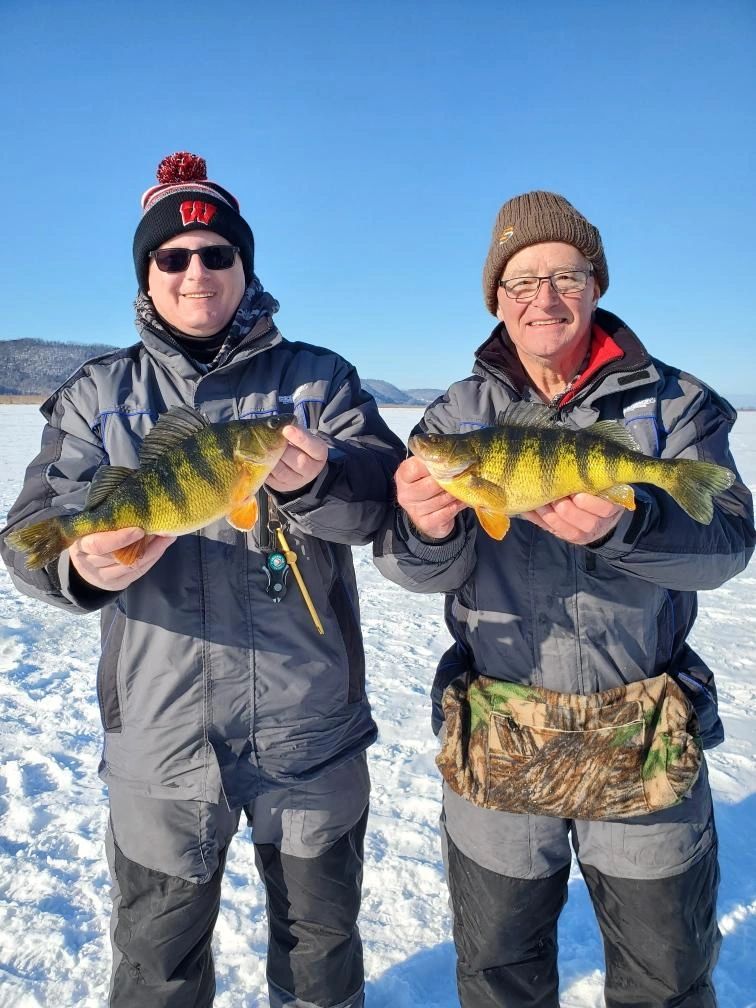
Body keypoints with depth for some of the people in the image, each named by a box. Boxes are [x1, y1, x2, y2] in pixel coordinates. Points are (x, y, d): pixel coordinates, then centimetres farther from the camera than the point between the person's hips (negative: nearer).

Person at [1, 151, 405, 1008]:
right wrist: (81, 563, -29)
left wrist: (315, 482, -34)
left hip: (311, 727, 0)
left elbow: (388, 494, -12)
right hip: (160, 732, 1)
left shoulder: (319, 378, 0)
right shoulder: (98, 393, 3)